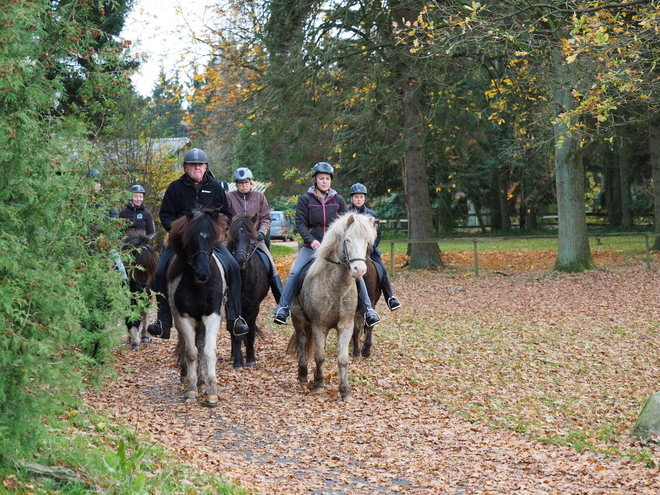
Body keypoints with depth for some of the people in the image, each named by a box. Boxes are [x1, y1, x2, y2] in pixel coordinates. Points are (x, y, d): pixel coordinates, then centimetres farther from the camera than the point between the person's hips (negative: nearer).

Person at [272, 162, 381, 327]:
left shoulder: (338, 200, 6)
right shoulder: (305, 199, 0)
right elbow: (300, 223, -5)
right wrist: (311, 240, -20)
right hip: (311, 246, -1)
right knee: (295, 272, -17)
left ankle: (367, 309, 0)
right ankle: (282, 308, -8)